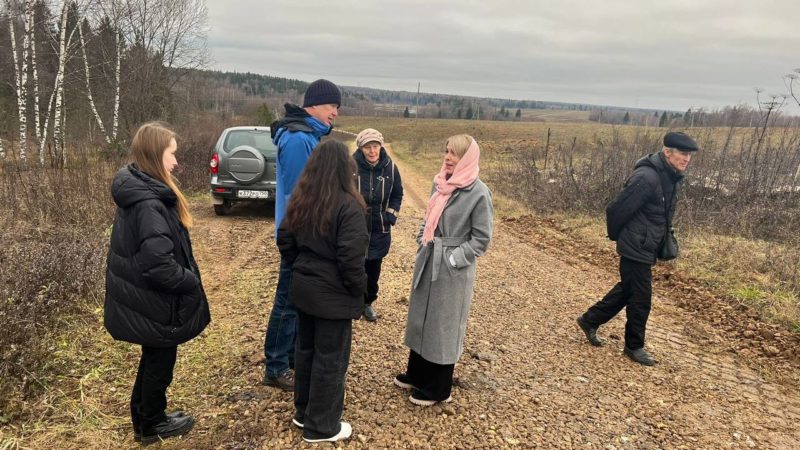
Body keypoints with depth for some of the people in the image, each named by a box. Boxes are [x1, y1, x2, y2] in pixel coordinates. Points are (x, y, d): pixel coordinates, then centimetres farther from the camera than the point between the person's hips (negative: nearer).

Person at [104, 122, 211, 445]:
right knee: (160, 363, 12)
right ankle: (152, 425, 33)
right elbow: (159, 265, -33)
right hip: (156, 304, -9)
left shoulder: (137, 192, 4)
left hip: (140, 298, 9)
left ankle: (145, 418, 43)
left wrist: (186, 279, 12)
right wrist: (192, 282, -16)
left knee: (153, 359, 25)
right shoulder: (149, 204, -28)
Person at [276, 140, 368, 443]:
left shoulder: (300, 200, 2)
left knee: (305, 349, 20)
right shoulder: (347, 206, -21)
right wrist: (359, 291, -9)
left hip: (303, 288, 8)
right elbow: (350, 258, -23)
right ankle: (321, 426, 21)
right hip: (333, 295, -7)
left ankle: (303, 412, 36)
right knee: (330, 359, 7)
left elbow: (285, 240, 9)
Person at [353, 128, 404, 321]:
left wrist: (391, 215, 0)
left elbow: (397, 195, 10)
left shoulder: (390, 167, -4)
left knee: (373, 269, 14)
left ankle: (367, 302, 33)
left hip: (379, 231, 3)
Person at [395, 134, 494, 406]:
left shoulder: (478, 193, -15)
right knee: (420, 319, 18)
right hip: (428, 263, 7)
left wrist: (452, 260, -15)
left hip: (452, 270, -7)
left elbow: (481, 239, -13)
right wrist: (422, 245, 8)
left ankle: (437, 388, 22)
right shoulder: (441, 184, 6)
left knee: (443, 326, 5)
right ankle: (417, 374, 37)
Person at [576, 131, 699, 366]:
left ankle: (590, 320, 34)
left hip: (647, 248, 9)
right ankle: (634, 346, 23)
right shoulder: (646, 178, -25)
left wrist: (665, 237, 14)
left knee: (627, 290, 20)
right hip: (636, 249, -9)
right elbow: (617, 209, -21)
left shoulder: (670, 177, 5)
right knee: (640, 298, 4)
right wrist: (616, 236, -6)